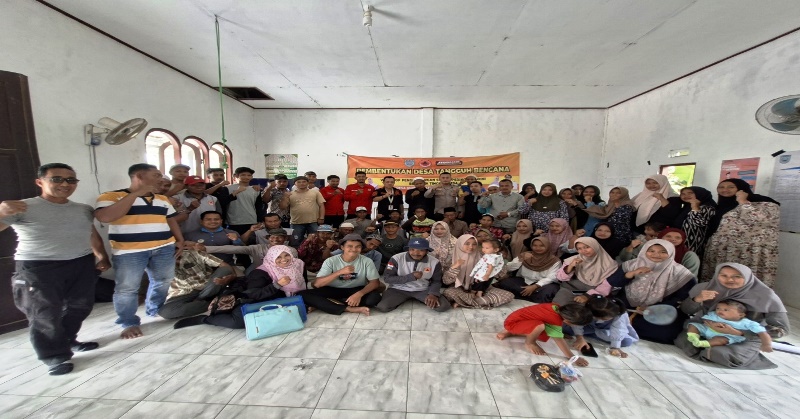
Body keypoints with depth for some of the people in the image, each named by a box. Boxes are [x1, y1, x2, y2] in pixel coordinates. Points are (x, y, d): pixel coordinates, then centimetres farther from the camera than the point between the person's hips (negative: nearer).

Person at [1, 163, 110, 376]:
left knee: (80, 306, 13)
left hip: (82, 264, 5)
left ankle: (67, 341, 33)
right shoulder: (22, 207, -6)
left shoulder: (84, 209, 10)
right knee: (45, 313, 1)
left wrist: (101, 256, 12)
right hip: (37, 267, -5)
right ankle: (55, 355, 14)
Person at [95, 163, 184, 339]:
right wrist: (135, 193, -19)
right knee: (127, 288, 2)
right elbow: (104, 217, -22)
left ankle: (155, 311, 34)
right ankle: (129, 323, 18)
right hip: (129, 251, -5)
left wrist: (180, 240, 9)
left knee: (163, 281, 14)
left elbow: (171, 220, 20)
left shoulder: (163, 199, 13)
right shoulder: (111, 196, -5)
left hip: (164, 248, 6)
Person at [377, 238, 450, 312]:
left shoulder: (434, 262, -8)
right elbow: (387, 278, -15)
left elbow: (436, 281, 3)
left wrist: (433, 294, -19)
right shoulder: (397, 259, -15)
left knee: (444, 306, -19)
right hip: (398, 289, -1)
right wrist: (411, 277, -22)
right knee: (382, 307, -24)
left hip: (423, 290, 1)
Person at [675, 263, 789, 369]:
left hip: (745, 340, -2)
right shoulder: (705, 288, -12)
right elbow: (686, 311, -4)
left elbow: (781, 329, -11)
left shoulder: (765, 296, -14)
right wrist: (697, 299, -27)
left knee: (719, 353, -35)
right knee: (682, 339, -28)